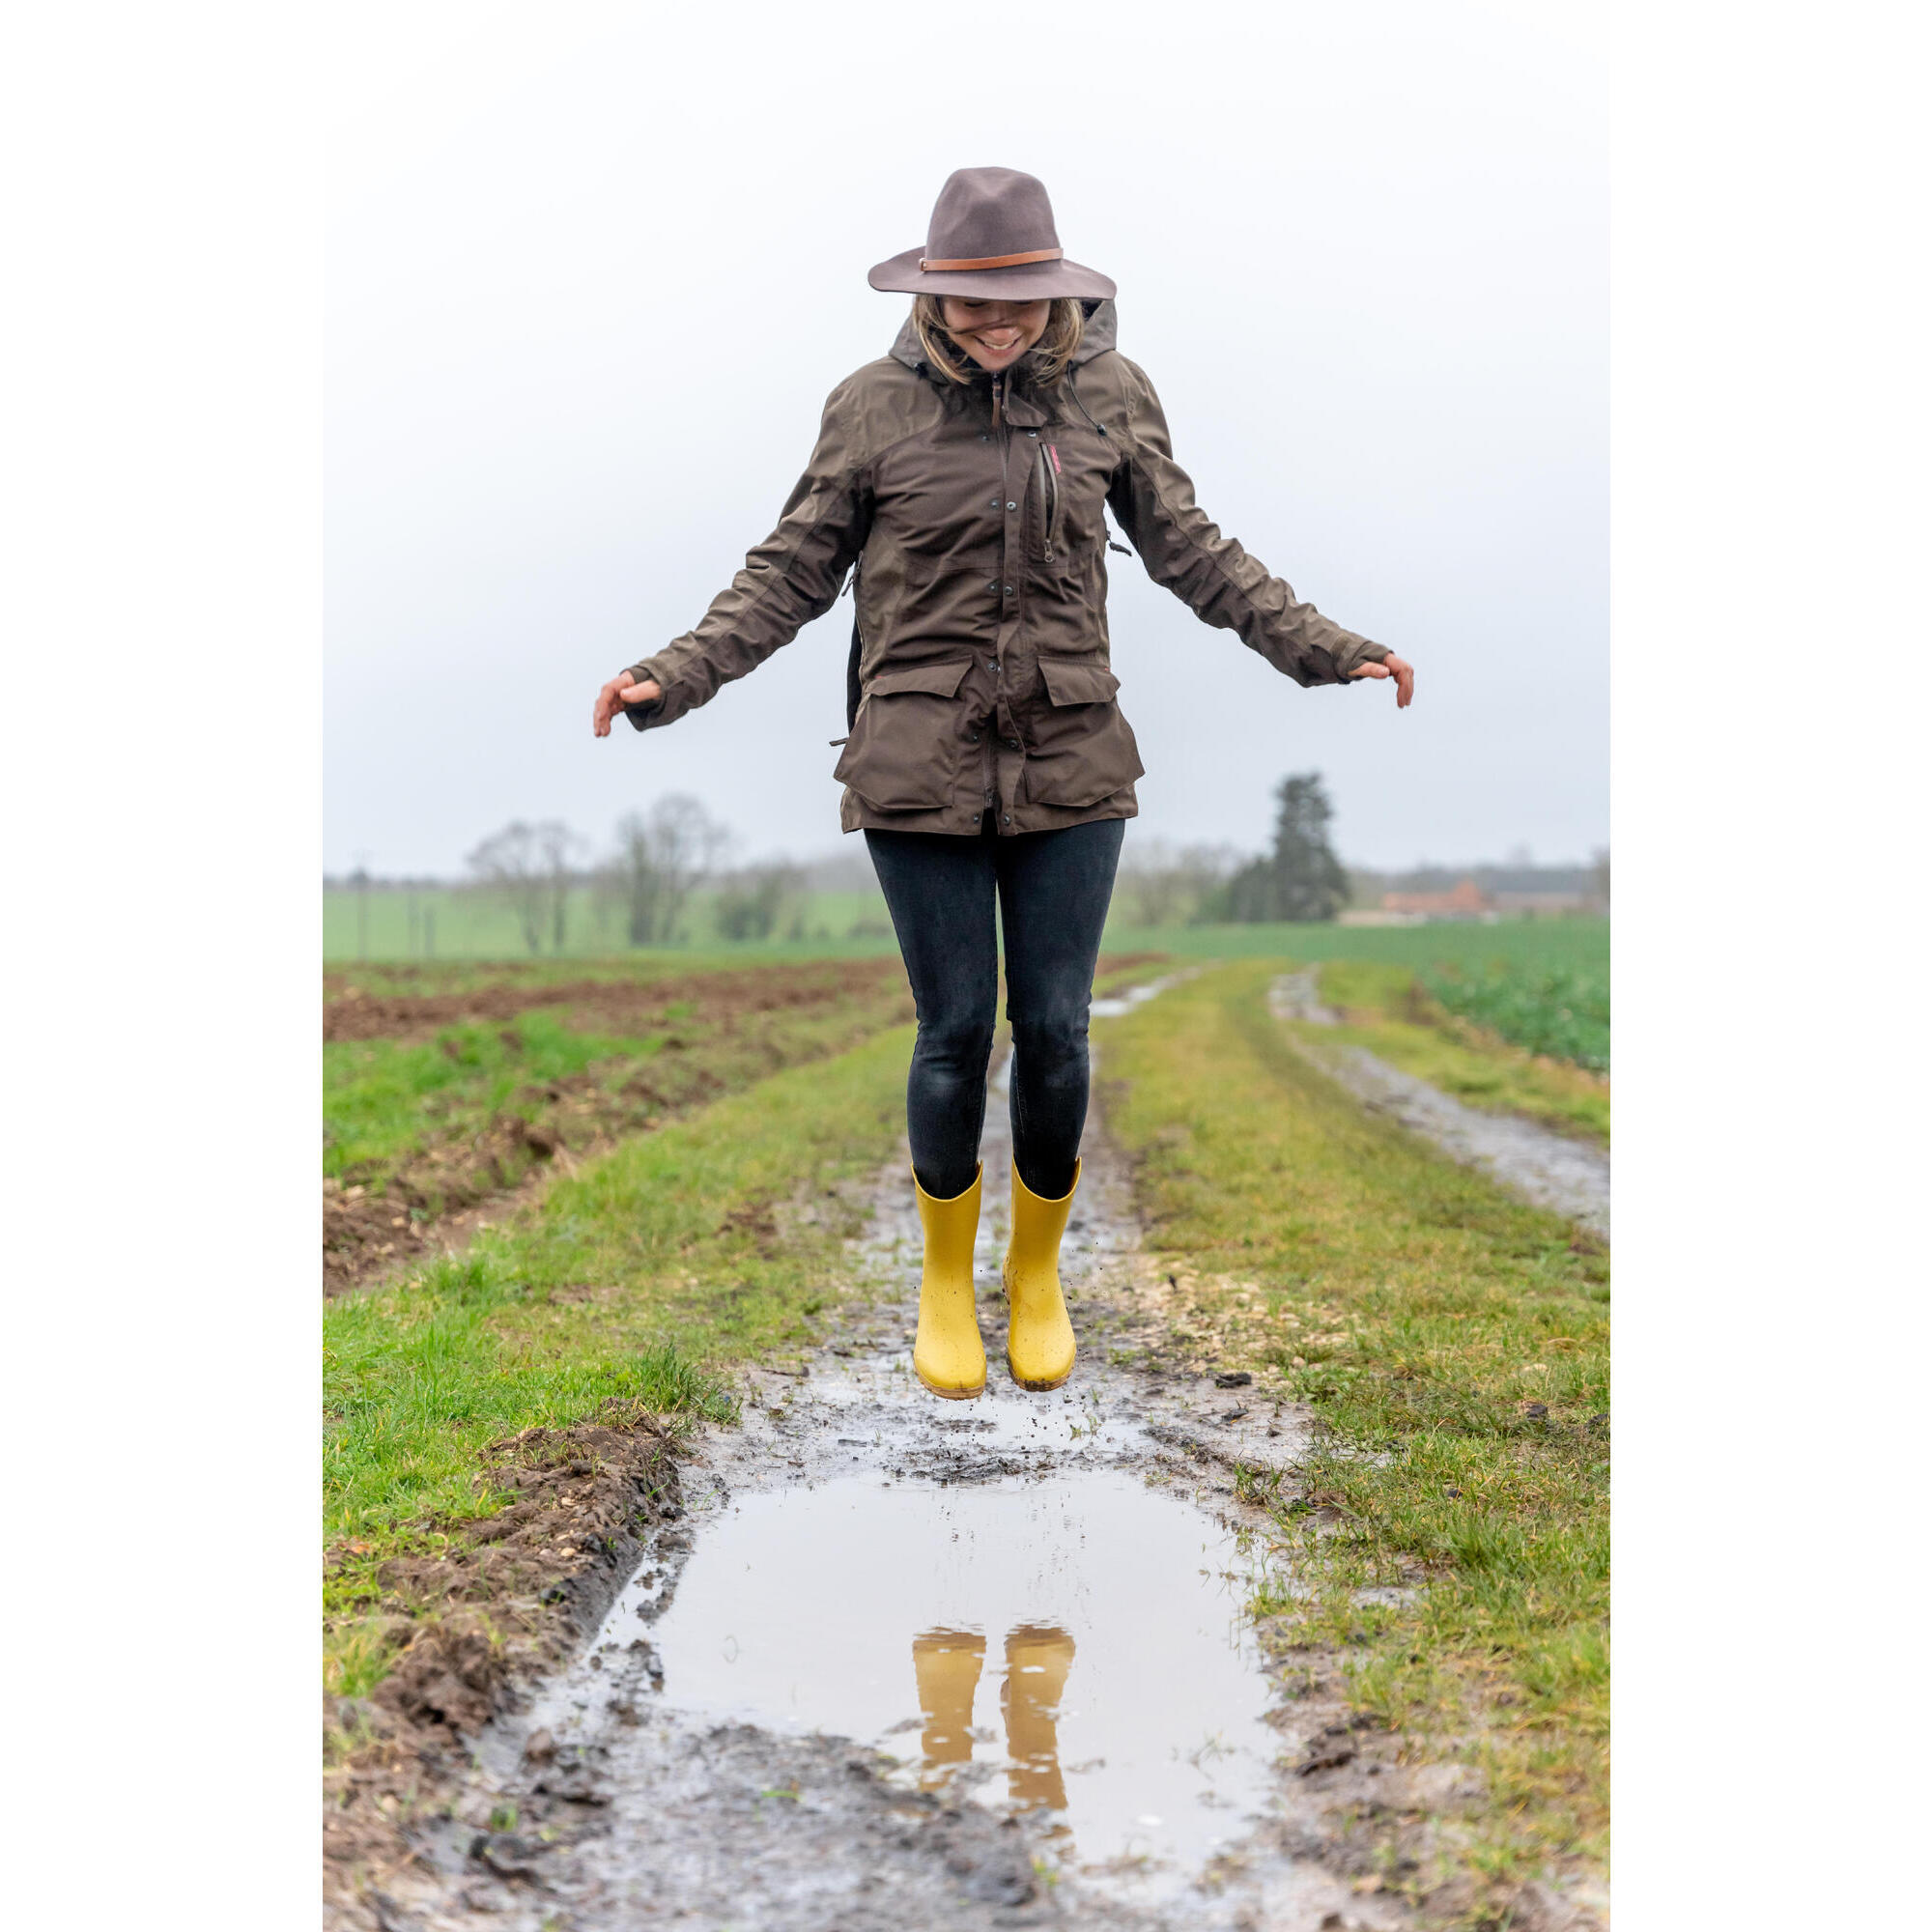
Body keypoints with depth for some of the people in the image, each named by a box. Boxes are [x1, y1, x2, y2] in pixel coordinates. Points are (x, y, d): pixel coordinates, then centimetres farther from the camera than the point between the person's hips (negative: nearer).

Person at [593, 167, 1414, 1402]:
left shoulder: (1111, 395, 2)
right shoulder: (874, 407, -2)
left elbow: (1189, 549, 10)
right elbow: (794, 571, 3)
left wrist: (1322, 647, 6)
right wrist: (677, 676, -6)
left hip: (1070, 768, 2)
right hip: (919, 773, -1)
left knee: (1055, 1031, 5)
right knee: (955, 1033, 4)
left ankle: (1040, 1277, 28)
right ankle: (946, 1284, 26)